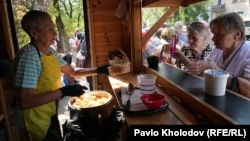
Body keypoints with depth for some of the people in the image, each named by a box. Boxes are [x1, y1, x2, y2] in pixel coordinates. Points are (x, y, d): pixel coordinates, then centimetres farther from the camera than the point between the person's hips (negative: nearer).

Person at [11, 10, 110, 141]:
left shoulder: (50, 51, 0)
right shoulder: (29, 56, -27)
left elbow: (73, 72, 8)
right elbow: (25, 102, -30)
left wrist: (98, 70, -4)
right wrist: (64, 92, -31)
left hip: (49, 115, 8)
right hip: (34, 120, -8)